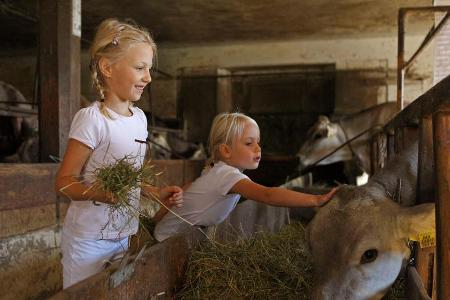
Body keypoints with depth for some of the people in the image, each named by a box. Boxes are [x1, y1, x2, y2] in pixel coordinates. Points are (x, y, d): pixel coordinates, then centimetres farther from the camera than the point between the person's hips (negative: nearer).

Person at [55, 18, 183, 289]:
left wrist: (157, 193, 2)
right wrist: (100, 193, -33)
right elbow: (64, 182, -16)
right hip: (89, 239, -6)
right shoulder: (92, 119, -19)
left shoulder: (139, 117, 3)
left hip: (123, 234, 7)